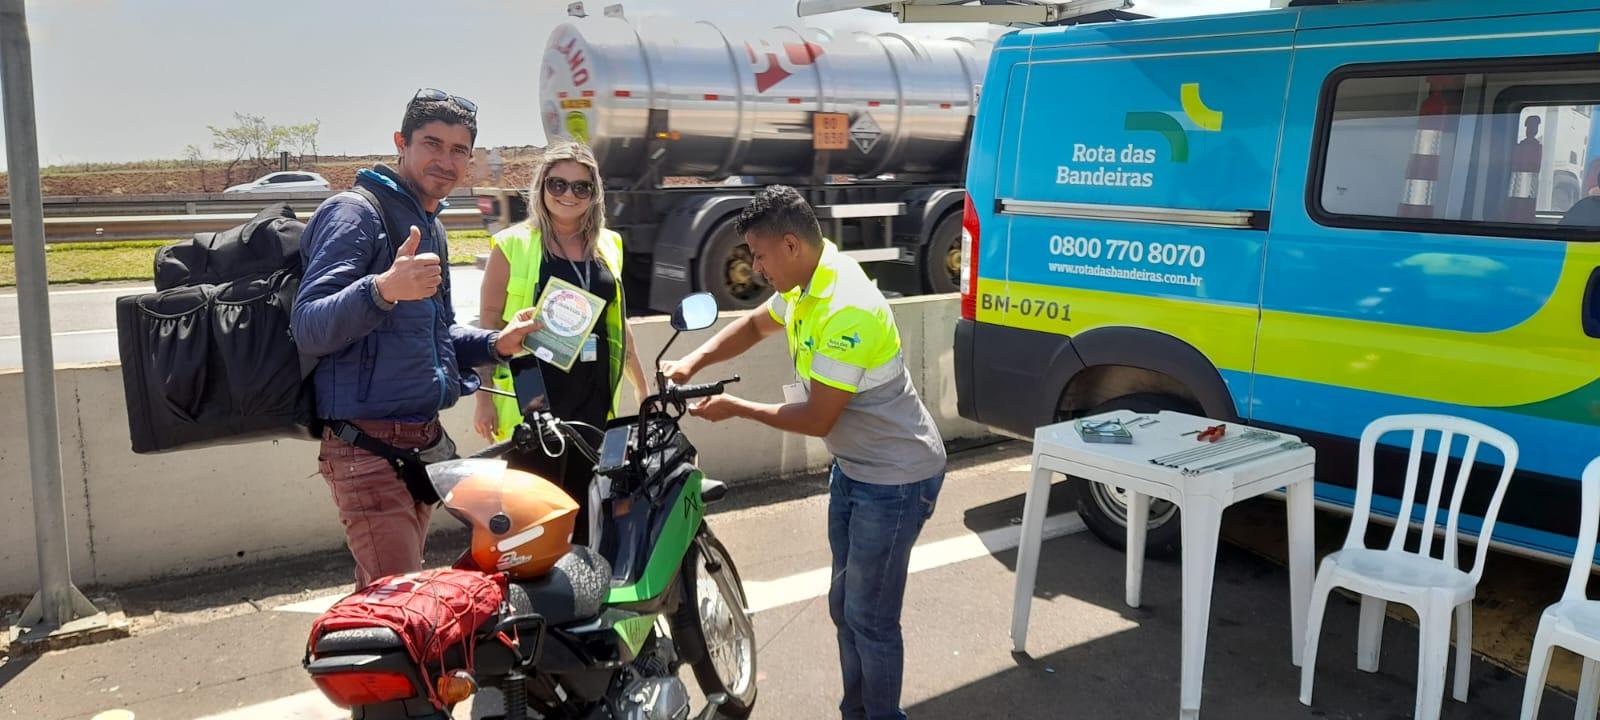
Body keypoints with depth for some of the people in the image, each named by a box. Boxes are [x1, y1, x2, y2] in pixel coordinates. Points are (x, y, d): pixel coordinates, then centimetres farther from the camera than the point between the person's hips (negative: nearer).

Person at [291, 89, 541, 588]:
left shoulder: (430, 226, 19)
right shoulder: (355, 212, -9)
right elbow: (308, 329, -21)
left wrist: (495, 344, 11)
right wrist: (382, 289, -39)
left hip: (424, 442, 9)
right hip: (369, 448, -9)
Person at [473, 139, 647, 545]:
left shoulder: (608, 246, 12)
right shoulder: (513, 245, -2)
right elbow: (488, 326, -2)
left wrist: (643, 389, 22)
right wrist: (484, 398, -7)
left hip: (595, 399, 5)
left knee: (589, 515, 10)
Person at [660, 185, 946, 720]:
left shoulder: (845, 311, -30)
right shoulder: (806, 284, 0)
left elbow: (817, 419, -24)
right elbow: (755, 325, 19)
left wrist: (736, 408, -13)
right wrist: (694, 362, 4)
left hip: (895, 480, -10)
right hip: (852, 467, 10)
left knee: (870, 616, 2)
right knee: (844, 604, 19)